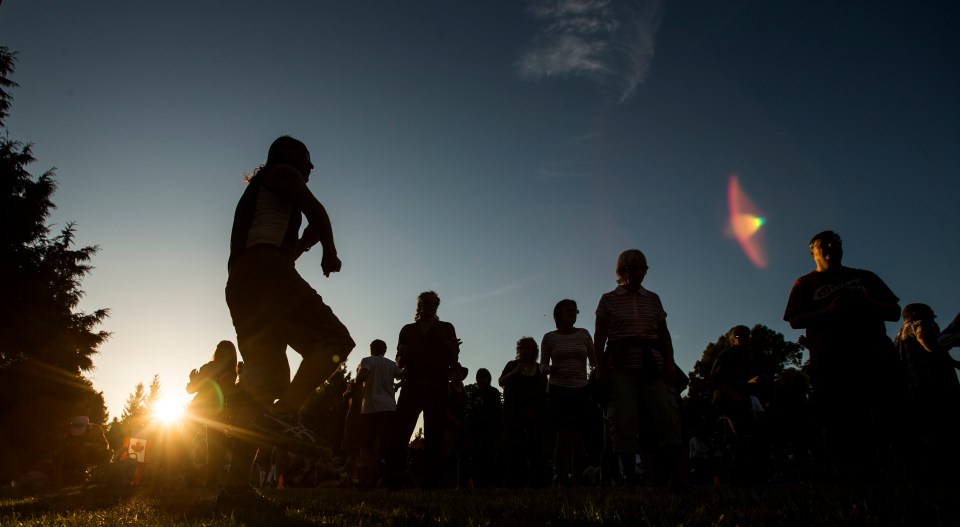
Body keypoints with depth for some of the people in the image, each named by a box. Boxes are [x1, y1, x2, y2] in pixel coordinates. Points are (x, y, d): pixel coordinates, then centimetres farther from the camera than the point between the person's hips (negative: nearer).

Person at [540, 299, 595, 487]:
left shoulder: (584, 334, 10)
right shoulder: (549, 338, 5)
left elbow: (594, 360, 12)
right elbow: (543, 365, 8)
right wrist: (549, 369, -14)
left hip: (581, 391, 2)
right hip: (558, 391, -2)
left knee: (579, 437, 0)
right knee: (564, 435, -11)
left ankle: (577, 481, 8)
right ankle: (561, 481, -4)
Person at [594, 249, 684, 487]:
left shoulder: (653, 299, 17)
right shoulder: (608, 299, 9)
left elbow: (664, 334, 14)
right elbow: (600, 337, 4)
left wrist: (670, 362, 1)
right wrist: (600, 367, -5)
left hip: (652, 364, 3)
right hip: (621, 365, -2)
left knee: (667, 416, -7)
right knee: (624, 422, -7)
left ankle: (677, 480, -5)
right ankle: (629, 478, -1)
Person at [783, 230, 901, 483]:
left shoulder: (865, 277, 21)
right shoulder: (805, 284, 14)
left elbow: (894, 312, 16)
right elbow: (795, 320, 2)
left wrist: (866, 303, -5)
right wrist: (829, 310, -15)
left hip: (875, 358, 2)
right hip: (831, 364, -2)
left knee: (891, 419, -5)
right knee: (841, 426, -4)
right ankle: (853, 480, 1)